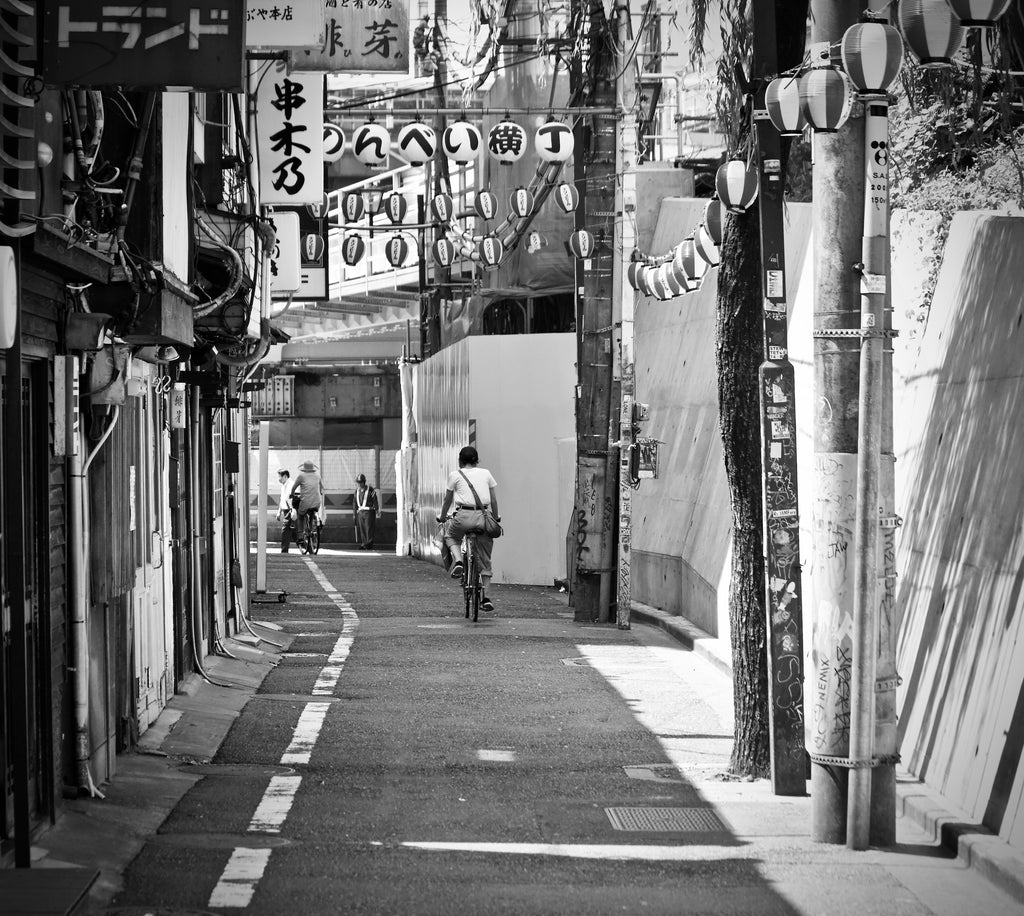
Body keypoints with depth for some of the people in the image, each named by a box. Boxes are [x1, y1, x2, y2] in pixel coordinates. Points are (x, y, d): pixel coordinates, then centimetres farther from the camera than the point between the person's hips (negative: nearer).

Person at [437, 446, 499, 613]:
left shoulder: (455, 475, 10)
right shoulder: (486, 474, 15)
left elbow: (447, 500, 17)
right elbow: (494, 500, 18)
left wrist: (442, 516, 34)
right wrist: (496, 517, 33)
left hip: (463, 515, -2)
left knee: (451, 536, 31)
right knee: (485, 560, 11)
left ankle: (457, 561, 1)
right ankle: (486, 597, 6)